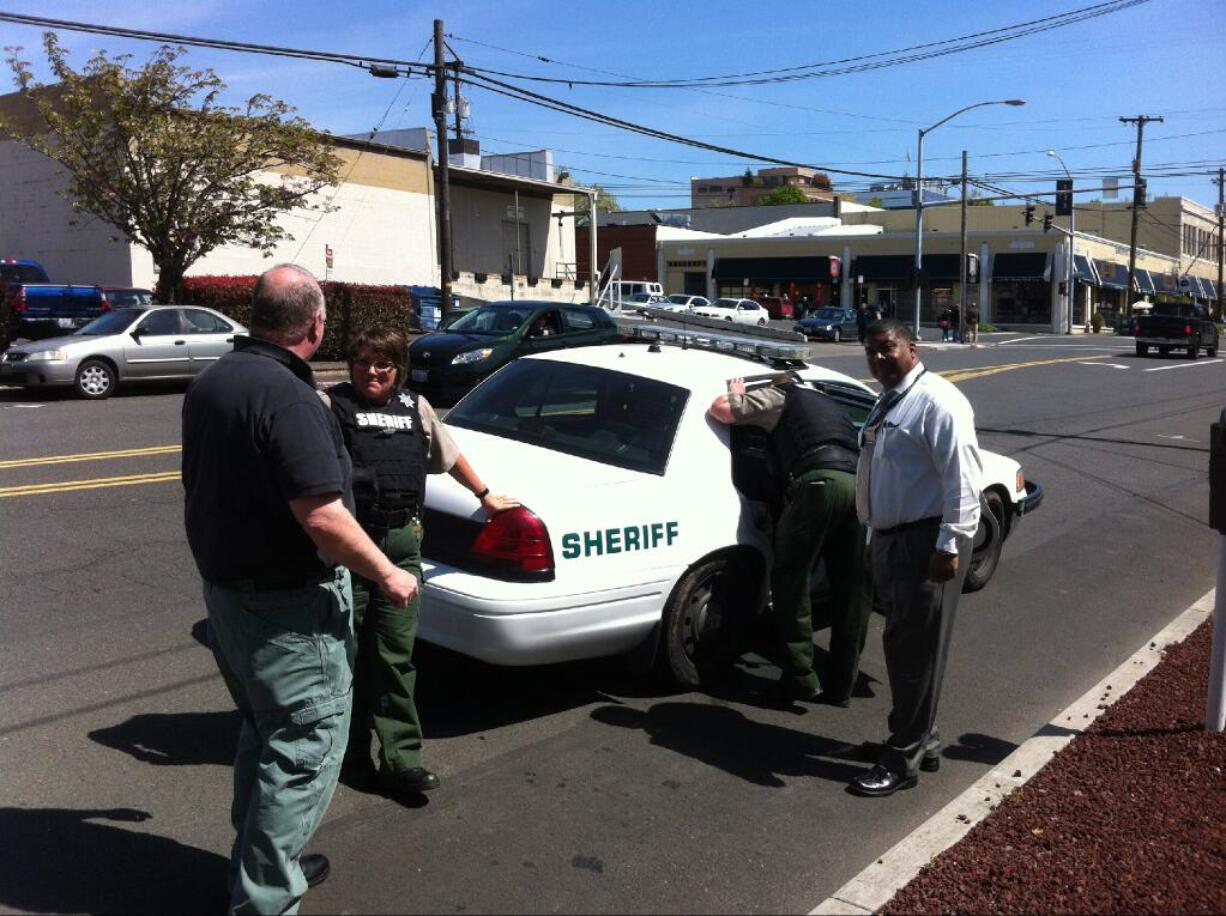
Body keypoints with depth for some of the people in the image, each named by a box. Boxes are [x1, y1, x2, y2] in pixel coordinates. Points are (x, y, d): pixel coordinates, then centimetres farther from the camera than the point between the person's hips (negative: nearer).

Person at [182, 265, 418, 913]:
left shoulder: (208, 383, 6)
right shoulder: (286, 396, -24)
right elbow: (323, 518, -28)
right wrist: (388, 575, -15)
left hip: (224, 586, 10)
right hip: (287, 605, -10)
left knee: (264, 729, 23)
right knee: (306, 746, 3)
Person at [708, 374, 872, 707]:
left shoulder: (781, 396, 19)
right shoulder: (834, 406, 39)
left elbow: (719, 409, 13)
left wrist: (735, 394, 33)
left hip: (820, 481, -6)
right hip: (860, 483, 6)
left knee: (790, 579, 2)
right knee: (852, 588, 8)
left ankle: (801, 678, 1)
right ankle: (841, 685, 13)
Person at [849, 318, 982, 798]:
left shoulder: (937, 401, -13)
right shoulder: (886, 403, 16)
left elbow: (962, 477, -20)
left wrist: (950, 544, -23)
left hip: (926, 542, -10)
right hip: (889, 539, 10)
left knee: (916, 649, -2)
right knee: (901, 645, 17)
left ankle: (903, 760, 7)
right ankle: (922, 740, 32)